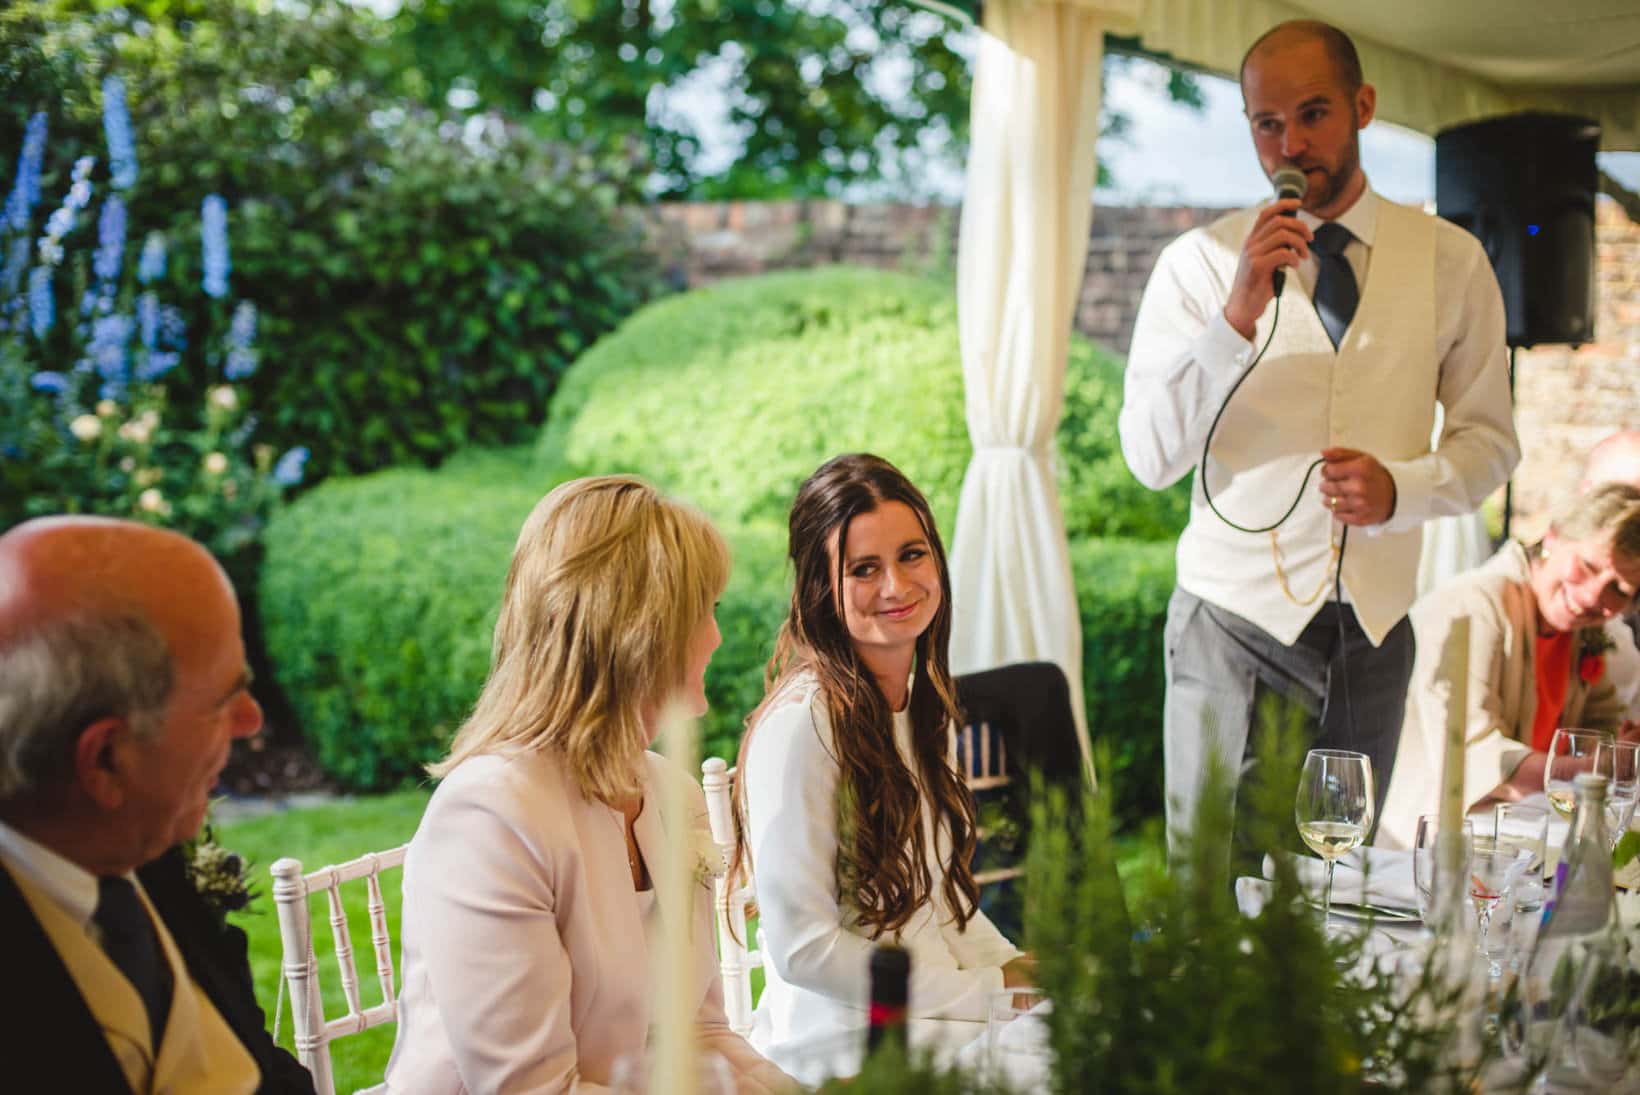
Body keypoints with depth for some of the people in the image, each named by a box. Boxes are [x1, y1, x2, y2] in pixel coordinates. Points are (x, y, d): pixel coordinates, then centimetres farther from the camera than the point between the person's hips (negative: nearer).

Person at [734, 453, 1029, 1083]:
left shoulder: (924, 702, 8)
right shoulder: (802, 722, -18)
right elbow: (801, 948, -18)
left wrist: (1014, 970, 0)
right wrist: (987, 993, -15)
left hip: (937, 1012, 8)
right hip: (844, 1046, -8)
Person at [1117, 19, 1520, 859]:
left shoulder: (1450, 262, 4)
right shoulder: (1199, 263, -3)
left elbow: (1489, 440, 9)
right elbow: (1150, 459, -11)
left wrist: (1399, 488, -12)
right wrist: (1237, 316, -23)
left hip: (1374, 626, 2)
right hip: (1236, 614, -2)